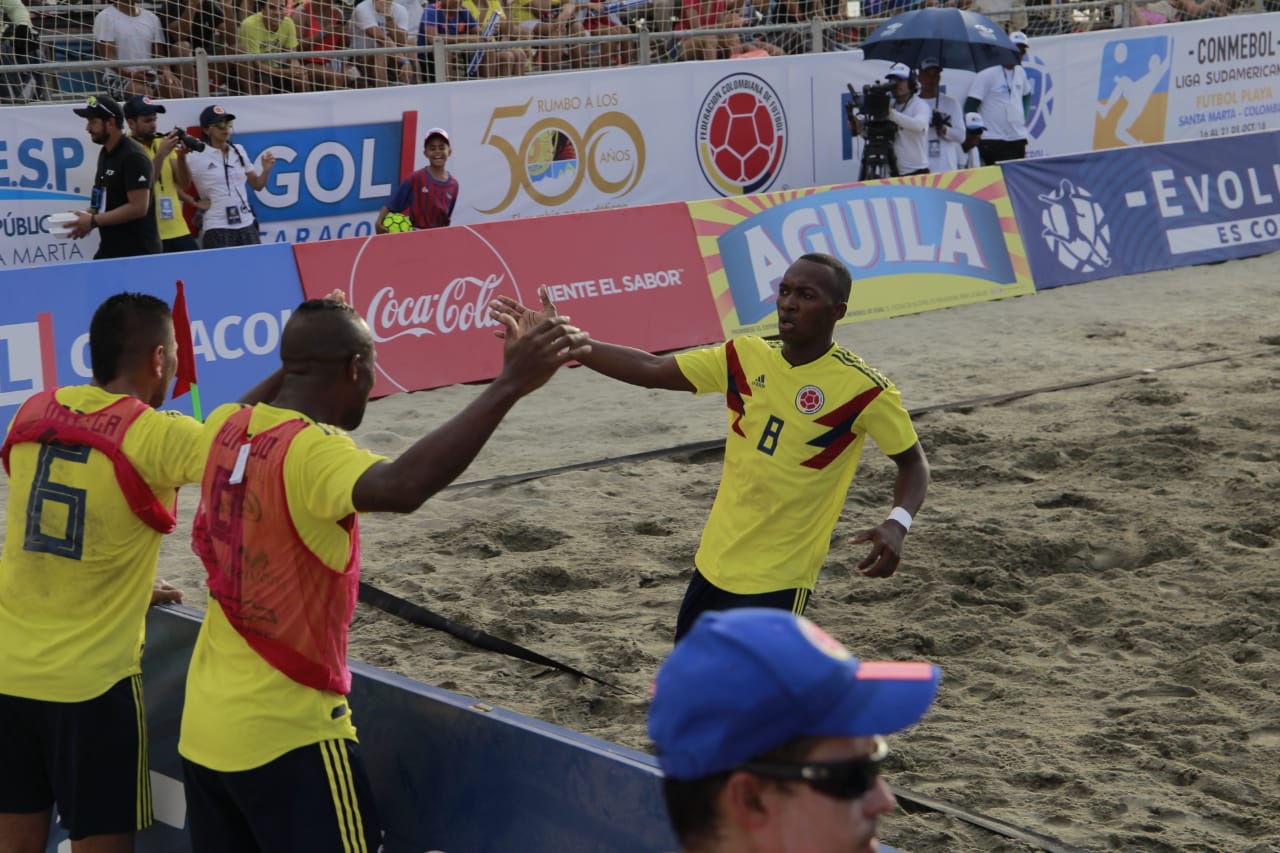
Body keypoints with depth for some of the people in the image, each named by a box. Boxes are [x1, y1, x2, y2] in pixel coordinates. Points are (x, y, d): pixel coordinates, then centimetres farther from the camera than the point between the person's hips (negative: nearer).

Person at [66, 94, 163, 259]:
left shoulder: (134, 157, -15)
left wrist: (94, 221, -19)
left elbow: (138, 207, -21)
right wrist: (87, 215, 4)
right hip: (108, 251, 9)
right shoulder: (105, 154, 14)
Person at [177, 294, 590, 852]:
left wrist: (298, 355, 37)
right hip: (286, 734, -8)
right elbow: (400, 488, -43)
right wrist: (509, 385, -44)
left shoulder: (224, 428, 2)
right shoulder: (310, 451, -21)